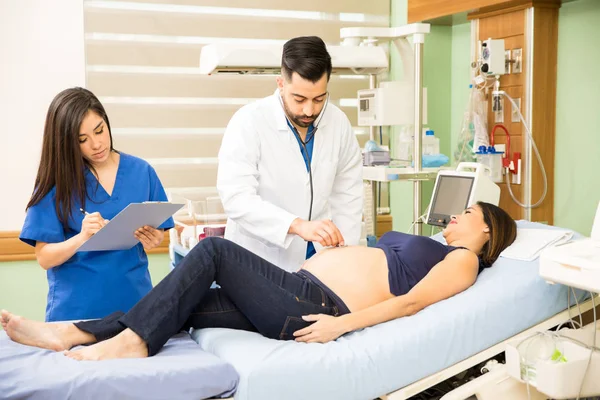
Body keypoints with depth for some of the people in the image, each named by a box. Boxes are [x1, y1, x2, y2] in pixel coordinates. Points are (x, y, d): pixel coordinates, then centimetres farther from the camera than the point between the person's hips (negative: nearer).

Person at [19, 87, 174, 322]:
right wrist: (82, 238, -25)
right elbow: (45, 258, -7)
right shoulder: (55, 181, -6)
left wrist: (152, 240, -16)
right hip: (76, 310, -2)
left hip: (133, 302, 2)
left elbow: (157, 235, 6)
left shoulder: (141, 171, 0)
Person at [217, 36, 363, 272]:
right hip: (259, 262, -3)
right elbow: (237, 198, -23)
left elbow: (347, 195, 7)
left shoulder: (339, 123, -2)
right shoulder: (249, 122, -14)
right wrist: (298, 225, -35)